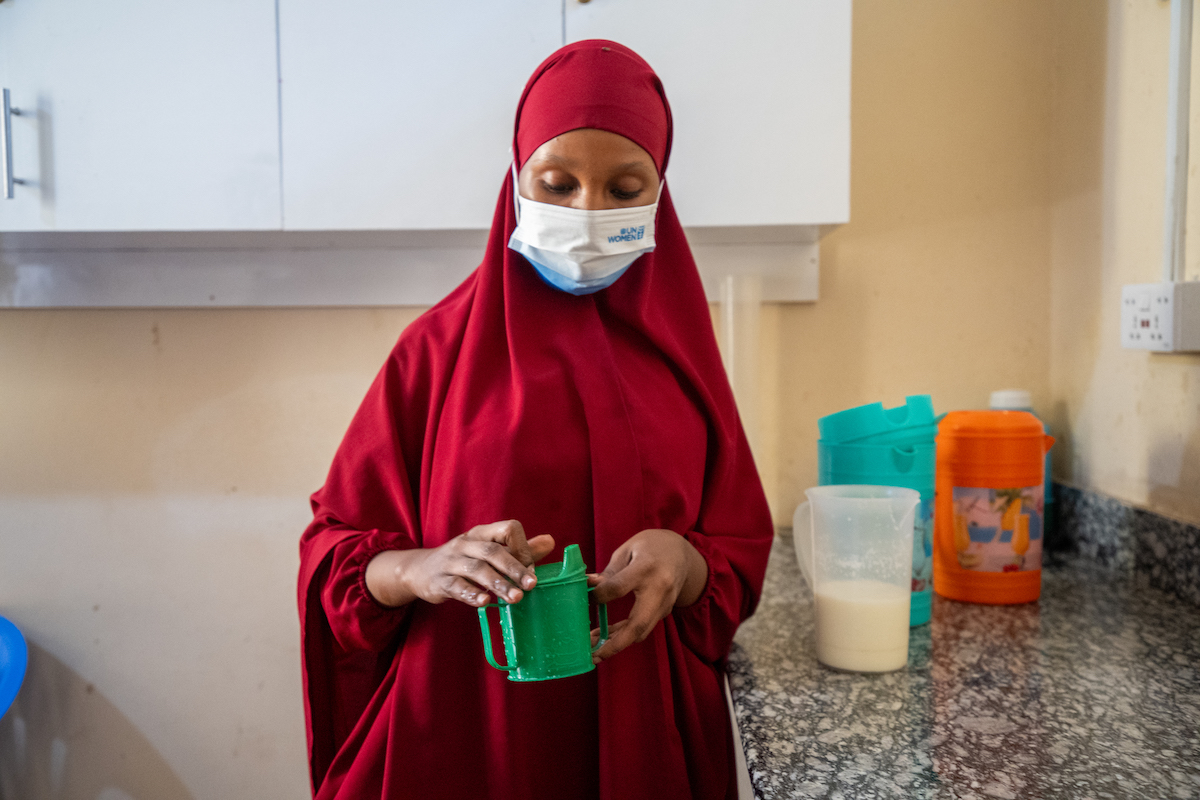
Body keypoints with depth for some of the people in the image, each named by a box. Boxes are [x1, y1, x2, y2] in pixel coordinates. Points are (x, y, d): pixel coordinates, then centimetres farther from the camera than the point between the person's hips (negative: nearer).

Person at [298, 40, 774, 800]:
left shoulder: (676, 347, 0)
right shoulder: (439, 348, -6)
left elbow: (741, 555, 4)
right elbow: (334, 551, -3)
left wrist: (683, 562, -18)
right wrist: (425, 569, -24)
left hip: (640, 735, 2)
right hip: (458, 734, -1)